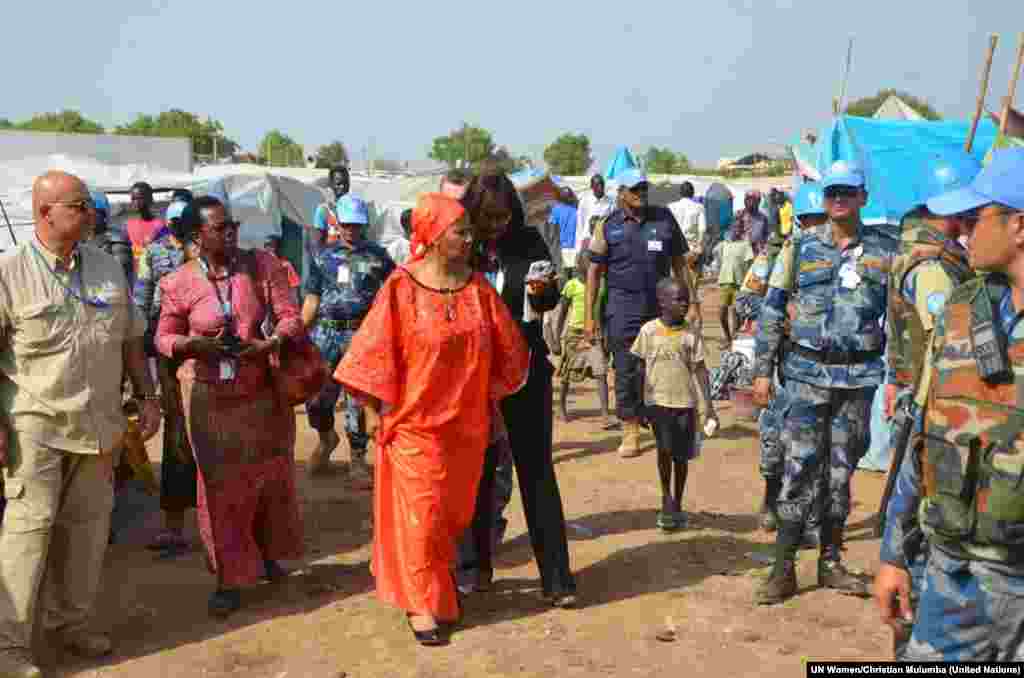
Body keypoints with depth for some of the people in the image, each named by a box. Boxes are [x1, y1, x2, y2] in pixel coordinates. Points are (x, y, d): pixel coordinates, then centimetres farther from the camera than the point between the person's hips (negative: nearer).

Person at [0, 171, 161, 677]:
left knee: (88, 522, 11)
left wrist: (147, 396, 10)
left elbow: (130, 340, 15)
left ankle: (69, 620, 27)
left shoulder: (108, 267, 7)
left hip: (99, 422, 5)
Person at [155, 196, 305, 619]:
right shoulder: (179, 283, -6)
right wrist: (194, 344, -21)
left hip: (261, 390, 2)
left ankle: (265, 553, 39)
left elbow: (291, 317, -6)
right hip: (209, 394, -2)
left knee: (268, 475, 15)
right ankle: (229, 577, 15)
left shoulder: (261, 265, -5)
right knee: (220, 483, 3)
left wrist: (269, 344, -25)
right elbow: (164, 338, 1)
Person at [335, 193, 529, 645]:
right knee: (420, 514, 3)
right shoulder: (401, 288, -11)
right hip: (415, 421, -4)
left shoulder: (479, 288, 0)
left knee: (456, 511, 16)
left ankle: (442, 583, 37)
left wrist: (491, 400, 10)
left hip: (468, 422, 4)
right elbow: (376, 350, -9)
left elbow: (508, 349, 7)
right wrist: (375, 409, -9)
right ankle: (420, 603, 15)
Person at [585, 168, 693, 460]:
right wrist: (589, 316, -4)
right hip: (623, 307, -1)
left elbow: (679, 263, 11)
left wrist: (692, 301, 6)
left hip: (661, 305, 2)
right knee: (626, 371, 1)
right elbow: (594, 271, 2)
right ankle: (630, 432, 11)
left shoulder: (664, 218, 5)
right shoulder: (609, 226, 1)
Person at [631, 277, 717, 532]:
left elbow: (700, 370, 2)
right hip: (657, 401, -1)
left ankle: (677, 505, 23)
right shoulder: (649, 330, -1)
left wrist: (710, 407, -4)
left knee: (681, 455, 7)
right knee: (664, 449, -13)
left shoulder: (691, 334, 0)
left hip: (685, 402, 1)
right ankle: (667, 497, 8)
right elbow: (639, 367, 5)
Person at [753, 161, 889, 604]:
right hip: (808, 372, -2)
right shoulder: (800, 248, 3)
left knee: (842, 471, 10)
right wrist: (762, 370, -3)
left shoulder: (881, 254, 7)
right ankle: (783, 568, 2)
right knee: (800, 468, -5)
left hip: (859, 376, 2)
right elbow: (772, 310, 2)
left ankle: (831, 562, 22)